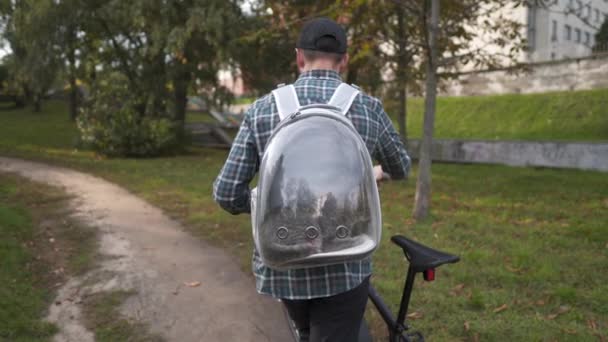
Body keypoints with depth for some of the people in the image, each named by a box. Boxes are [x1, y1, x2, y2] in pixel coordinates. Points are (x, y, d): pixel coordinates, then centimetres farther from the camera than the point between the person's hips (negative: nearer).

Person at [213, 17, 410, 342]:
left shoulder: (261, 109, -3)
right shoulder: (368, 108, -3)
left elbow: (227, 194, -5)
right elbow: (401, 167, 17)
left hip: (280, 266, 2)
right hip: (343, 267, -2)